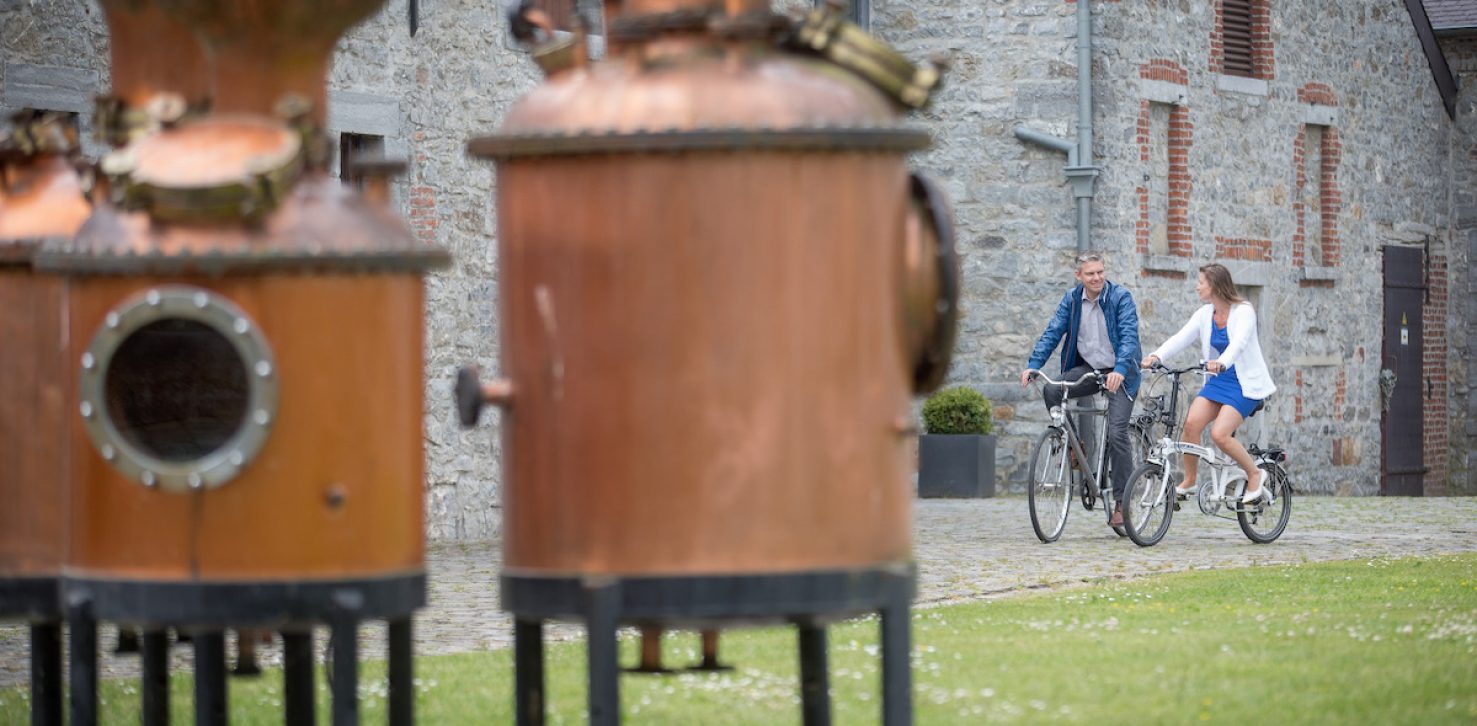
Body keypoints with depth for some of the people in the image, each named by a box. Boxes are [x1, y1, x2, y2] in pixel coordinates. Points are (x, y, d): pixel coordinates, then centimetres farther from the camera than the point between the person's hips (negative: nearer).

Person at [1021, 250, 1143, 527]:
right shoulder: (1072, 300, 1)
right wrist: (1033, 365, -19)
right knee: (1051, 391, -23)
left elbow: (1129, 336, -23)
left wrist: (1119, 370, -40)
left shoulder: (1121, 297, -12)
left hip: (1119, 373, -4)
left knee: (1117, 434, -15)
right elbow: (1052, 333, -4)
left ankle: (1122, 502, -6)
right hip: (1087, 368, 4)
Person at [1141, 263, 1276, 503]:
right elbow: (1181, 338, -7)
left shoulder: (1243, 311, -13)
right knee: (1192, 423, -16)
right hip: (1219, 381, 6)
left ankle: (1254, 474, 2)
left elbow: (1238, 342, -31)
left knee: (1219, 434, -21)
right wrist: (1156, 355, -25)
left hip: (1245, 384, -6)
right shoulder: (1205, 314, 4)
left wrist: (1222, 362, -50)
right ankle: (1188, 483, -2)